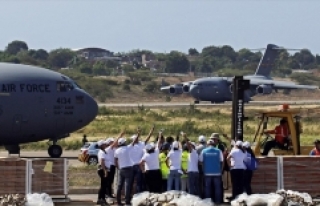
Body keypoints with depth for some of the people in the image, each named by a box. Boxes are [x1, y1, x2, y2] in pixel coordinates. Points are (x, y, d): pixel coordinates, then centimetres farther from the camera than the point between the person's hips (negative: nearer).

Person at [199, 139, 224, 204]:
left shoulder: (204, 151, 0)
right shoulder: (218, 151, -1)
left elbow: (201, 161, 0)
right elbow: (221, 162, -1)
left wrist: (203, 170, 10)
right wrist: (221, 170, 9)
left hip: (207, 172, 0)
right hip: (217, 172, 0)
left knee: (207, 188, 7)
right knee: (217, 188, 7)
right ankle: (218, 201, 5)